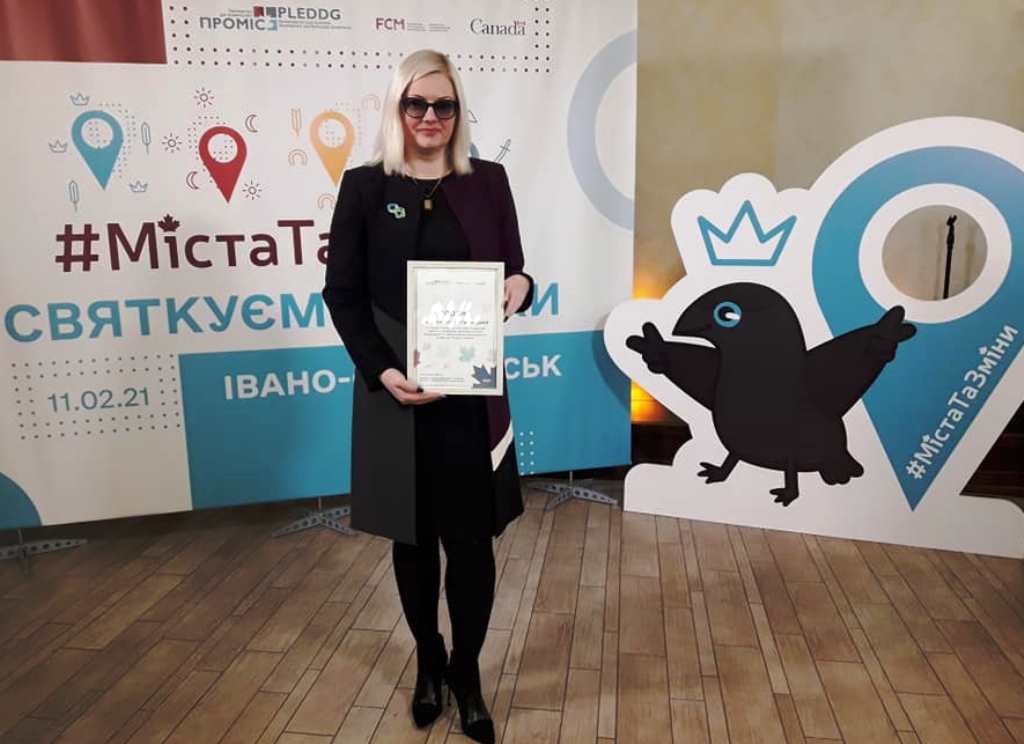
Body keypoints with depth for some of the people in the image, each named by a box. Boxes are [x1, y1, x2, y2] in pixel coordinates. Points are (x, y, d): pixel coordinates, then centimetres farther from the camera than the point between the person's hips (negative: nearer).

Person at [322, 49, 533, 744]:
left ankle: (466, 673, 27)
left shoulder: (488, 181, 6)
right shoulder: (365, 186, 1)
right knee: (413, 539, 13)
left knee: (473, 541, 5)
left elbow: (514, 275, 10)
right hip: (397, 394, 0)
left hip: (472, 394, 1)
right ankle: (428, 663, 35)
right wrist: (380, 371, -14)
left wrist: (521, 288, -15)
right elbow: (342, 293, -1)